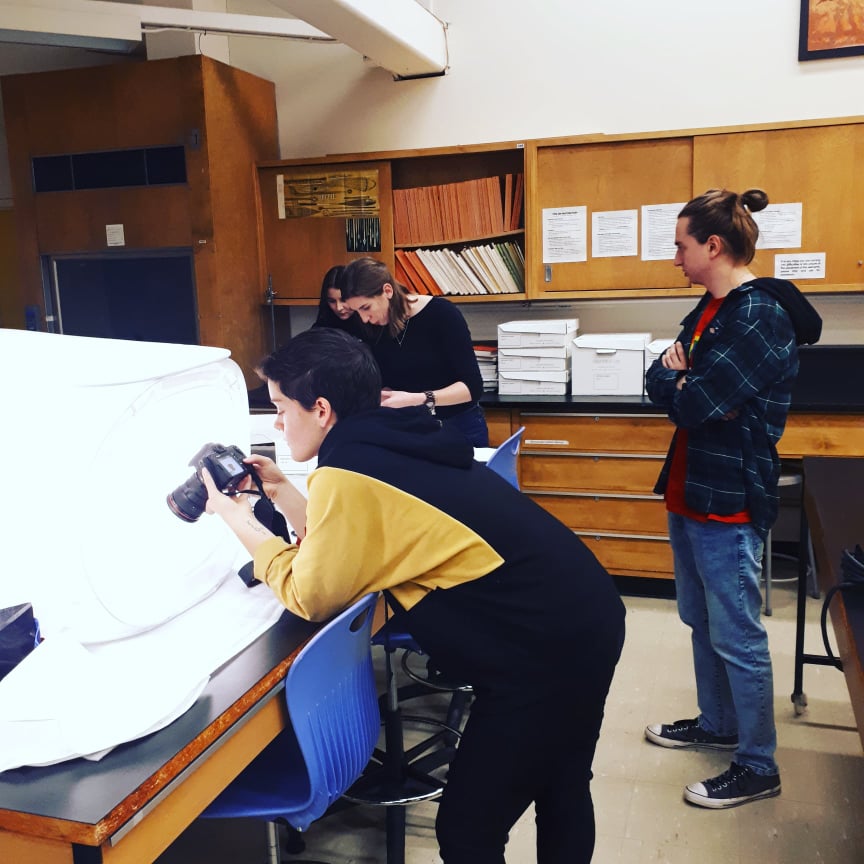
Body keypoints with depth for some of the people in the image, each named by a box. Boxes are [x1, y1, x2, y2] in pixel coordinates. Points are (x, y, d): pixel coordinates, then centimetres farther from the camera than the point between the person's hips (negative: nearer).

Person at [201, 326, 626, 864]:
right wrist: (286, 496, 16)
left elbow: (313, 595, -7)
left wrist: (239, 520, 3)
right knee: (562, 788, 28)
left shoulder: (347, 474, -19)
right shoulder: (393, 443, 7)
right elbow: (363, 539, 16)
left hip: (544, 652, -9)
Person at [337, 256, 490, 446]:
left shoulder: (441, 313, -18)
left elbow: (472, 386, -21)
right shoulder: (373, 331, -5)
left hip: (460, 429, -4)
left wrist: (418, 400, -33)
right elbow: (387, 386, 6)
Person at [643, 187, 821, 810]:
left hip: (730, 498, -10)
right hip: (692, 488, 10)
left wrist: (675, 380, -4)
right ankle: (717, 724, 39)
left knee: (736, 635, 2)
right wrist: (682, 379, -12)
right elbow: (660, 377, 9)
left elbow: (692, 403, -24)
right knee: (701, 619, 21)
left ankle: (758, 766, 19)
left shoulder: (761, 316, -20)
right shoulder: (713, 307, 11)